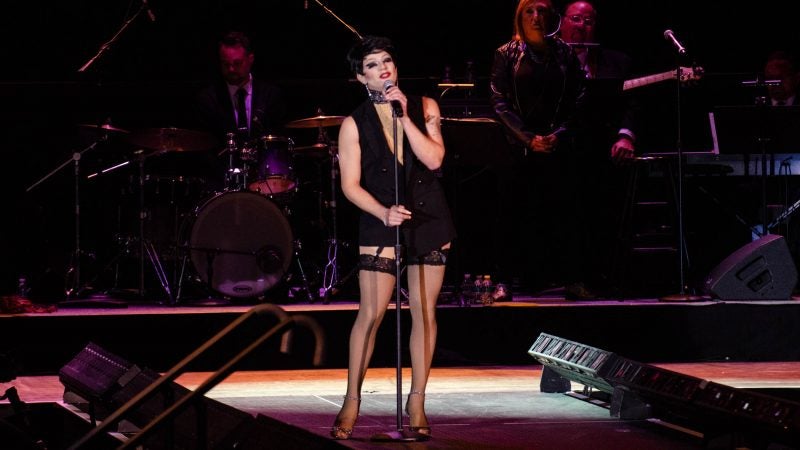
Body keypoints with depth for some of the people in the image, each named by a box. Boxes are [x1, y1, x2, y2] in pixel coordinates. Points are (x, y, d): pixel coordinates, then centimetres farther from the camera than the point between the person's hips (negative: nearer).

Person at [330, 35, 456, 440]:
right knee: (371, 314, -7)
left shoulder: (424, 107, 4)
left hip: (428, 219, 2)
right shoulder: (354, 125, -1)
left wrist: (404, 116, -14)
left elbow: (434, 159, -8)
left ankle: (417, 401, 10)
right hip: (380, 222, -2)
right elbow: (350, 185, -4)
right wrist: (384, 212, -19)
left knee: (424, 311, 3)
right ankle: (352, 402, 0)